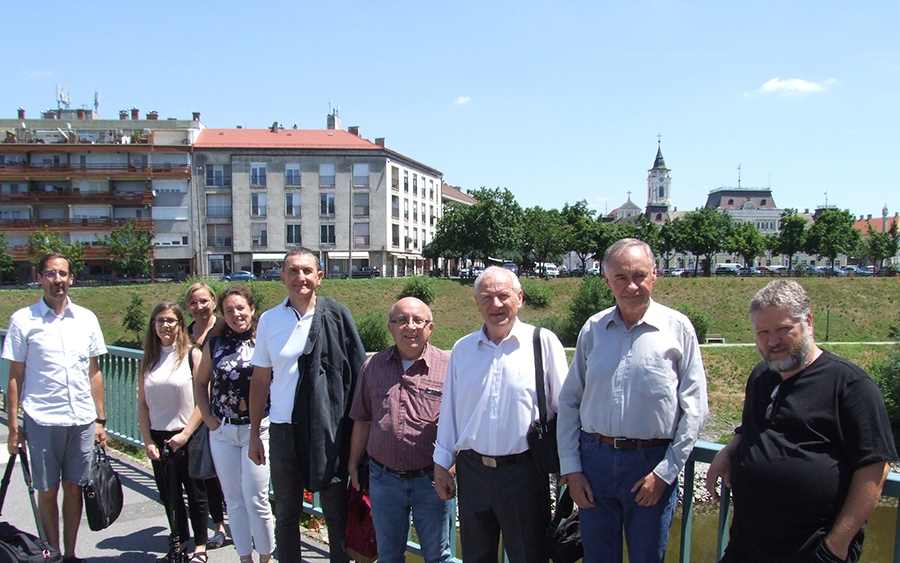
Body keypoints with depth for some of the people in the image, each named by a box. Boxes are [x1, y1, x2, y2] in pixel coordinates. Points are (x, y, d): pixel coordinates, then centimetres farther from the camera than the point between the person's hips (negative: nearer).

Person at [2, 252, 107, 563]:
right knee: (47, 491, 7)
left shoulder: (86, 318, 6)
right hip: (42, 421, -2)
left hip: (82, 421, 2)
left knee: (74, 488, 10)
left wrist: (100, 420, 9)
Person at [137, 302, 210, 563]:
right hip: (159, 439, 4)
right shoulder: (149, 359, 7)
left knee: (195, 493, 6)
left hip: (189, 437, -4)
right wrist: (148, 440, -1)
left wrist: (185, 434, -13)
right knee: (169, 495, 11)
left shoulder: (192, 355, -6)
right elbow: (142, 403, 6)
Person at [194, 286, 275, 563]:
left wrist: (272, 418, -10)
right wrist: (208, 418, 8)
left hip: (257, 429, -4)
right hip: (222, 432, 4)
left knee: (255, 499, -4)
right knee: (234, 500, 11)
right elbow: (200, 382, 16)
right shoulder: (215, 343, 5)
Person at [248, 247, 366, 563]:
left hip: (329, 430, -3)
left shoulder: (336, 316, -5)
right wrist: (254, 434, 8)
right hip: (283, 430, 3)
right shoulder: (269, 320, 3)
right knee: (286, 513, 15)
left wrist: (357, 430, -5)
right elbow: (260, 380, 8)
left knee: (336, 513, 8)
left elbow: (357, 374, -3)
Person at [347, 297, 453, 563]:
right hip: (384, 479, 3)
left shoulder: (448, 365, -7)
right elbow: (362, 421, 10)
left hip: (431, 479, -3)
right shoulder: (373, 366, 3)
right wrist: (354, 463, 13)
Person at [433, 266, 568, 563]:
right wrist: (441, 463, 11)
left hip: (524, 471, -3)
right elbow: (449, 409, 12)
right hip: (472, 470, 4)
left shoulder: (543, 342, -4)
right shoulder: (462, 349, 7)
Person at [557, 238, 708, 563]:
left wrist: (665, 472, -9)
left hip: (652, 464, -2)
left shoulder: (677, 328, -4)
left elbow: (694, 407, -4)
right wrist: (571, 469, 2)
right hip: (595, 459, 2)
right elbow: (569, 402, 7)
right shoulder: (593, 329, 4)